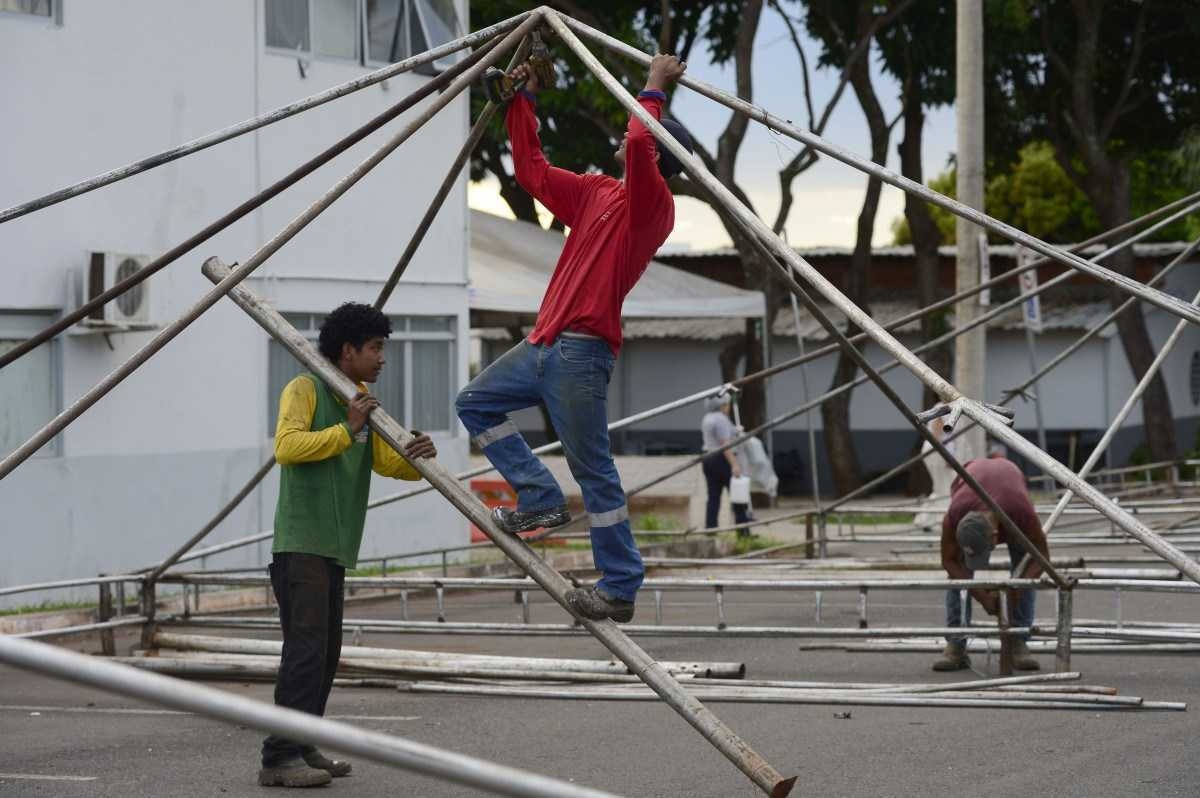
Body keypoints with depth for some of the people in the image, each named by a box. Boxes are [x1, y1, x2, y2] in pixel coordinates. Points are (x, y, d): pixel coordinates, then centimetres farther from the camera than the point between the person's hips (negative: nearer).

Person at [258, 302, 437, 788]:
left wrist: (415, 456, -6)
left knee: (326, 651, 10)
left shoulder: (363, 402, 20)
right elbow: (286, 447, -19)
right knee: (305, 648, -15)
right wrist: (346, 430, -19)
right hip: (300, 543, -9)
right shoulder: (304, 390, -6)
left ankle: (304, 749, 16)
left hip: (333, 547, 9)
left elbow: (386, 462, 16)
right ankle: (280, 758, -17)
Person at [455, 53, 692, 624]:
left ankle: (620, 589, -1)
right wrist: (522, 103, 26)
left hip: (581, 351, -9)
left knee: (593, 470, -7)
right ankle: (540, 500, 12)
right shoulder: (595, 193, 16)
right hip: (544, 344, 9)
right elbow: (532, 170, 27)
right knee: (475, 404, 16)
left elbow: (638, 142, -26)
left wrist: (653, 90, -12)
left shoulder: (652, 206, -8)